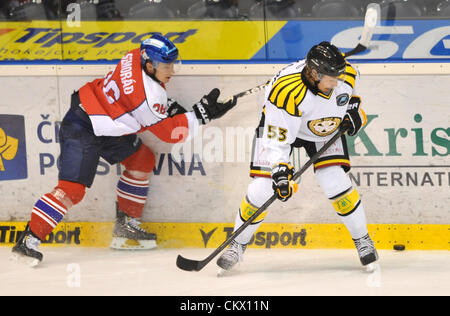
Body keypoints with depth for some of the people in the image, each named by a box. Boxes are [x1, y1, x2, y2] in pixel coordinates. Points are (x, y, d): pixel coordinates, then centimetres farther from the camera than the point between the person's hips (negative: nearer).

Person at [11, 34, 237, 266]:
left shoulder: (138, 57, -5)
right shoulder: (147, 96, -29)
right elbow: (170, 133, -18)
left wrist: (167, 106, 7)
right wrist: (201, 114, -17)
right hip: (82, 130, -10)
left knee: (142, 159, 15)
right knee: (72, 188, -17)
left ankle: (125, 226, 22)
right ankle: (29, 240, -13)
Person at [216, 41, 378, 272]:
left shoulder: (347, 75, -25)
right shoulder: (286, 91, -41)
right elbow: (277, 140, -35)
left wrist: (353, 106, -3)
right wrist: (280, 170, -43)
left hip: (327, 126, 3)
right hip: (280, 123, -3)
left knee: (336, 183, -13)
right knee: (262, 188, -10)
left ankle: (362, 239, 7)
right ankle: (238, 245, 10)